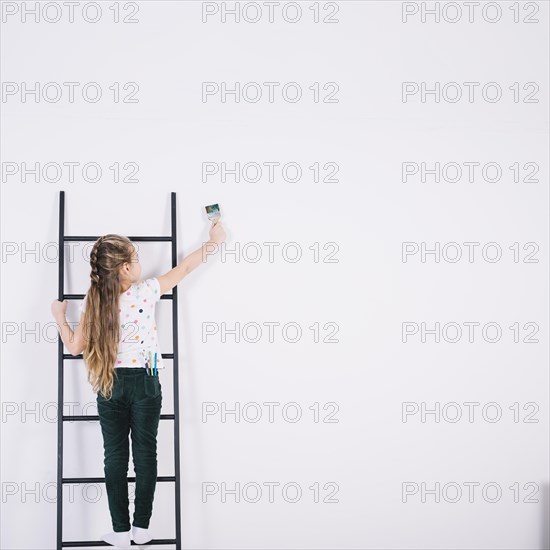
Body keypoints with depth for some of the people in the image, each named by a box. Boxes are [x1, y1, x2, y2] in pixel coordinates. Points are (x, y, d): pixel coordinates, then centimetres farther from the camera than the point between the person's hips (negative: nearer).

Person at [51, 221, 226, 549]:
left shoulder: (92, 302, -6)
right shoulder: (146, 292, -11)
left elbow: (75, 347, 1)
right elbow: (185, 268, 0)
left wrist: (59, 316, 17)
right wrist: (215, 241, 12)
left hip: (109, 385, 2)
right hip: (145, 383, -1)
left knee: (115, 456, 8)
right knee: (145, 453, 8)